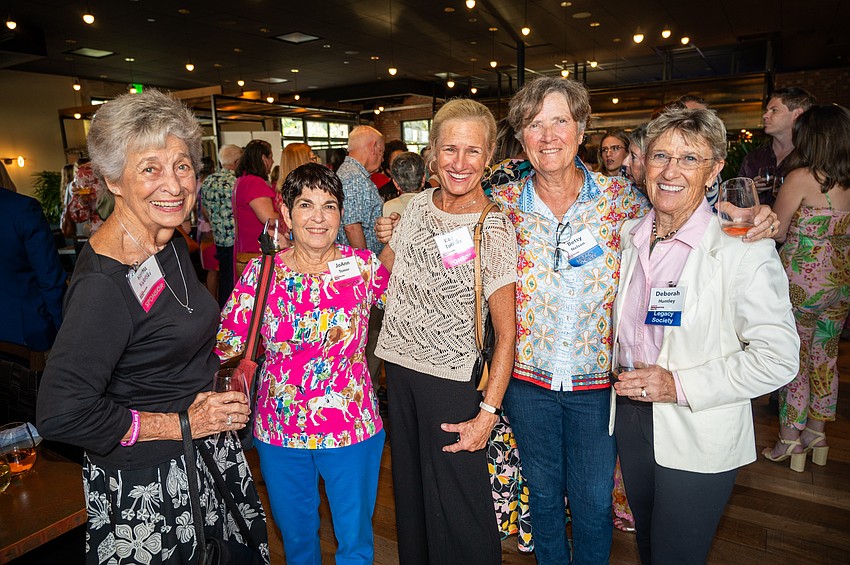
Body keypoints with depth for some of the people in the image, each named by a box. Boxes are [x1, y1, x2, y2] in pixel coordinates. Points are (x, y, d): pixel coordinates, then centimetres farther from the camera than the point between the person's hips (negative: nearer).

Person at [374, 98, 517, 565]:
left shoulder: (493, 227, -15)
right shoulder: (417, 205, 1)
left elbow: (506, 332, -17)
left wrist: (487, 414, -20)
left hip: (452, 377, -6)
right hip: (399, 366, 6)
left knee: (455, 508, 7)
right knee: (409, 489, 23)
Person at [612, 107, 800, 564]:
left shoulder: (744, 250, -17)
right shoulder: (627, 235, 1)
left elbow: (777, 357, -18)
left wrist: (680, 385, -22)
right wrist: (624, 378, 6)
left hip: (698, 438, -5)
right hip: (630, 417, 5)